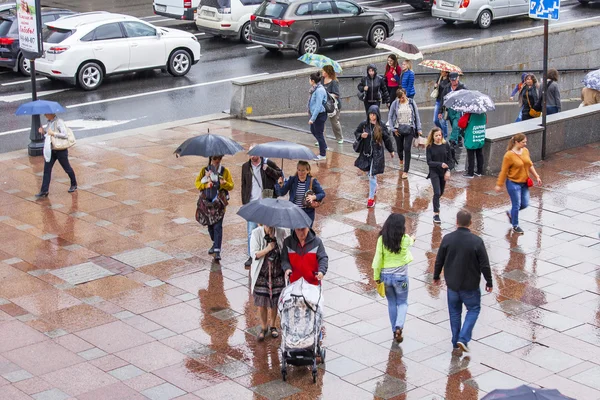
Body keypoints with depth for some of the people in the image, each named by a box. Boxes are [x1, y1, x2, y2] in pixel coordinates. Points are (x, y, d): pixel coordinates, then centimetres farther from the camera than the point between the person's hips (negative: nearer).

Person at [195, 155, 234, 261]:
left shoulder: (225, 171, 3)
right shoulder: (204, 170, 6)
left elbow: (231, 186, 1)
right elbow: (197, 183, 3)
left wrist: (224, 183, -20)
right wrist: (206, 185, -16)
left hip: (219, 202, -3)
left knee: (218, 226, -10)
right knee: (210, 225, 14)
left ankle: (217, 251, -13)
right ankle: (215, 243, 37)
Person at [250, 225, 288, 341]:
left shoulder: (282, 232, -7)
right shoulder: (256, 233, -11)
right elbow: (254, 254, -14)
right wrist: (268, 249, -25)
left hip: (278, 273, 1)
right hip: (261, 274, -1)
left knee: (275, 301, 11)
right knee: (261, 302, 4)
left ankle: (272, 325, 33)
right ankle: (263, 327, 24)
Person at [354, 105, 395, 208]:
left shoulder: (381, 126, -7)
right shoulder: (363, 124, -4)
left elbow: (387, 138, 5)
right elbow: (356, 133, 10)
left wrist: (391, 150, 14)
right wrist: (361, 135, -13)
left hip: (377, 154, -3)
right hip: (366, 153, 3)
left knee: (372, 175, -8)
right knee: (368, 173, 18)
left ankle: (371, 197, -1)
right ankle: (374, 187, 49)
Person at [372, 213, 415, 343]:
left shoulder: (382, 239, -12)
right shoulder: (405, 239, -13)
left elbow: (378, 259, -8)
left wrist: (376, 276, 5)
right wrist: (412, 239, 38)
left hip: (386, 275, 2)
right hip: (400, 276, -2)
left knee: (392, 303, 19)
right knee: (403, 303, 15)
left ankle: (395, 330, 26)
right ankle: (399, 326, -9)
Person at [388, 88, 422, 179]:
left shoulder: (411, 103, -2)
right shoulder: (395, 103, -3)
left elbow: (417, 116, 3)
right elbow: (390, 117, 3)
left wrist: (418, 129, 1)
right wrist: (393, 129, -4)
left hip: (409, 129, -1)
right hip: (398, 129, 1)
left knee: (407, 149, -9)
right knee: (399, 148, 14)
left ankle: (405, 171, -5)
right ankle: (401, 160, 49)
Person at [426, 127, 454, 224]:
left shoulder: (446, 145, -4)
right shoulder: (430, 147, -10)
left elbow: (450, 160, -1)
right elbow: (429, 162, -14)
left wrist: (448, 170, -16)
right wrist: (440, 164, -28)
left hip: (443, 172, 3)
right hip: (434, 172, -3)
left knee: (441, 193, 18)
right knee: (437, 193, -14)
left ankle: (436, 203, 51)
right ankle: (436, 214, -6)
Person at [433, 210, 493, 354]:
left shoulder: (447, 239, -10)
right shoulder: (477, 241, -17)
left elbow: (439, 261, 0)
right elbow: (485, 265, -12)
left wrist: (436, 277, 17)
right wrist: (489, 282, 3)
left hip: (452, 284, 3)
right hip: (470, 286, -2)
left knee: (455, 313, 17)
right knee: (474, 309, 17)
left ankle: (456, 344, 21)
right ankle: (463, 339, 3)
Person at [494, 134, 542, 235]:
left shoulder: (525, 151, 1)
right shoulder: (509, 155, -19)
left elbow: (530, 165, 13)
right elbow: (504, 171, -14)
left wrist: (536, 176, 12)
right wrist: (499, 185, -10)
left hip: (524, 183, 7)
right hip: (513, 183, -7)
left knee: (525, 204, 11)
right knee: (516, 205, 1)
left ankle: (511, 213, 37)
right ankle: (515, 226, 18)